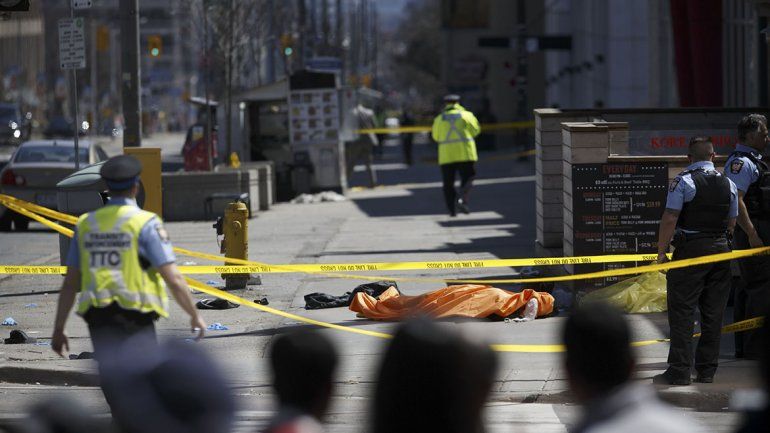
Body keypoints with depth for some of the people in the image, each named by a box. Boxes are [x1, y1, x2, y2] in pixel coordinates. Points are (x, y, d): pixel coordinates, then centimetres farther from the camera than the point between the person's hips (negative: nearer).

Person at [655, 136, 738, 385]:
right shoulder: (728, 184, 8)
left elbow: (670, 218, -12)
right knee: (713, 313, 9)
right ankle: (707, 371, 11)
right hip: (720, 251, 5)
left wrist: (661, 252, -7)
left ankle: (680, 372, -7)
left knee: (682, 313, -2)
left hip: (690, 250, -5)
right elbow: (731, 222, 12)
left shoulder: (683, 181, -8)